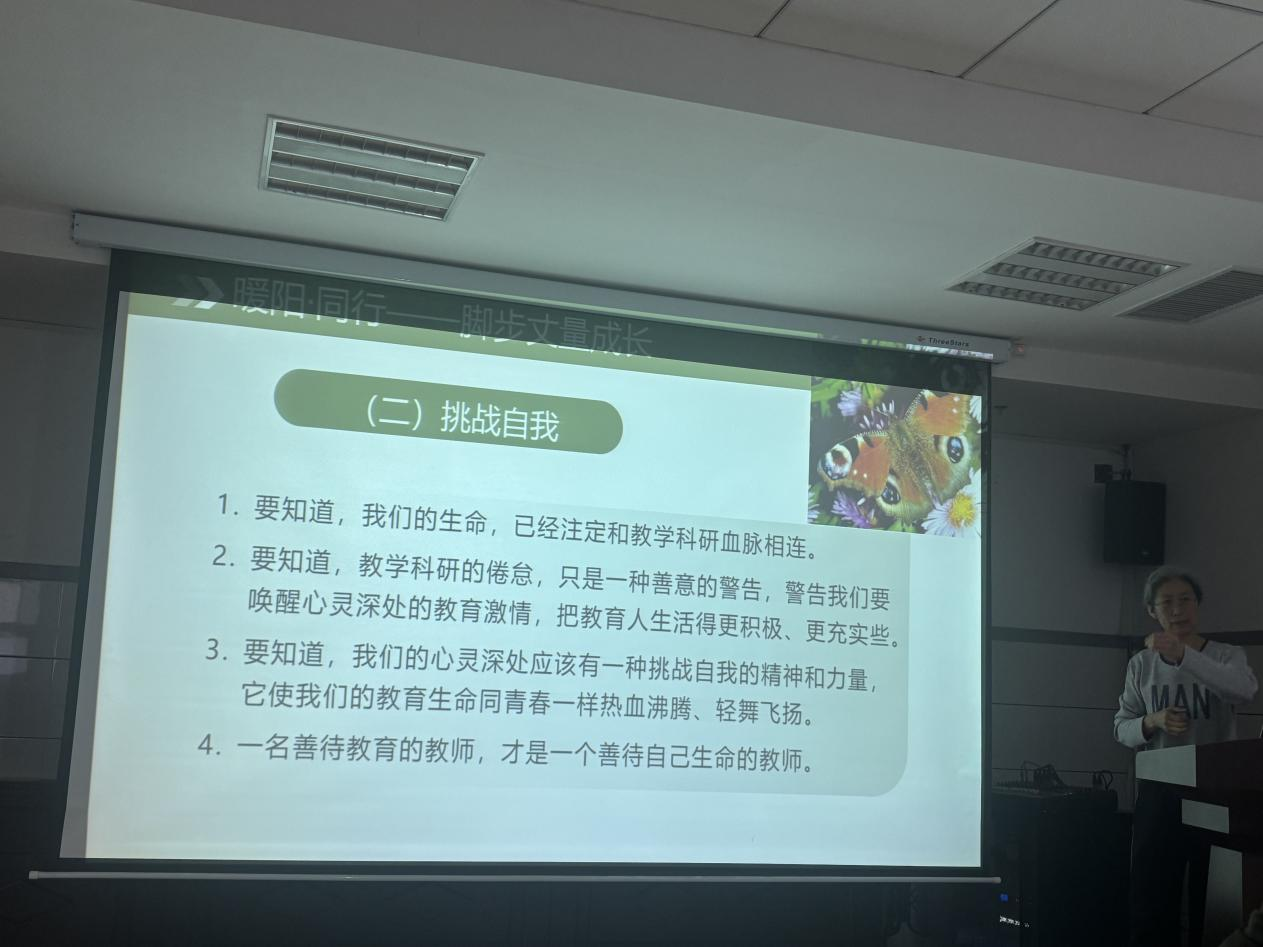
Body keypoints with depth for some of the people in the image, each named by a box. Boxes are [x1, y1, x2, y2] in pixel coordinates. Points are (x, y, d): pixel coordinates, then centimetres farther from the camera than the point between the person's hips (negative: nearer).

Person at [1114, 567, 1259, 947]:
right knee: (1150, 896, 2)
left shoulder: (1228, 655, 1)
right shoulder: (1141, 664, 7)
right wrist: (1152, 723, -15)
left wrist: (1184, 656, -34)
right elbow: (1121, 729, 8)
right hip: (1160, 791, 2)